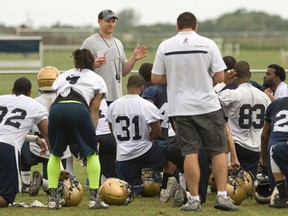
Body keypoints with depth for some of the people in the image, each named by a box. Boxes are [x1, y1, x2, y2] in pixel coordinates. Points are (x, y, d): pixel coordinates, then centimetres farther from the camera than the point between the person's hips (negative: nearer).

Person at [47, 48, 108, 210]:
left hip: (56, 108, 3)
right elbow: (93, 111, 17)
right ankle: (94, 198, 10)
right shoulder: (97, 80, 27)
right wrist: (91, 133, 14)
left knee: (55, 154, 22)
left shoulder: (63, 76, 36)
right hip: (78, 108, -3)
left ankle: (53, 198, 16)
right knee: (91, 153, 15)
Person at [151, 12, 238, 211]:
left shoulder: (165, 46, -1)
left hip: (181, 108, 1)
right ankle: (222, 195, 3)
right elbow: (220, 77, -5)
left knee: (190, 153, 3)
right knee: (218, 151, 8)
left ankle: (194, 199, 2)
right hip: (208, 105, -1)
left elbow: (156, 78, 2)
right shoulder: (208, 44, -5)